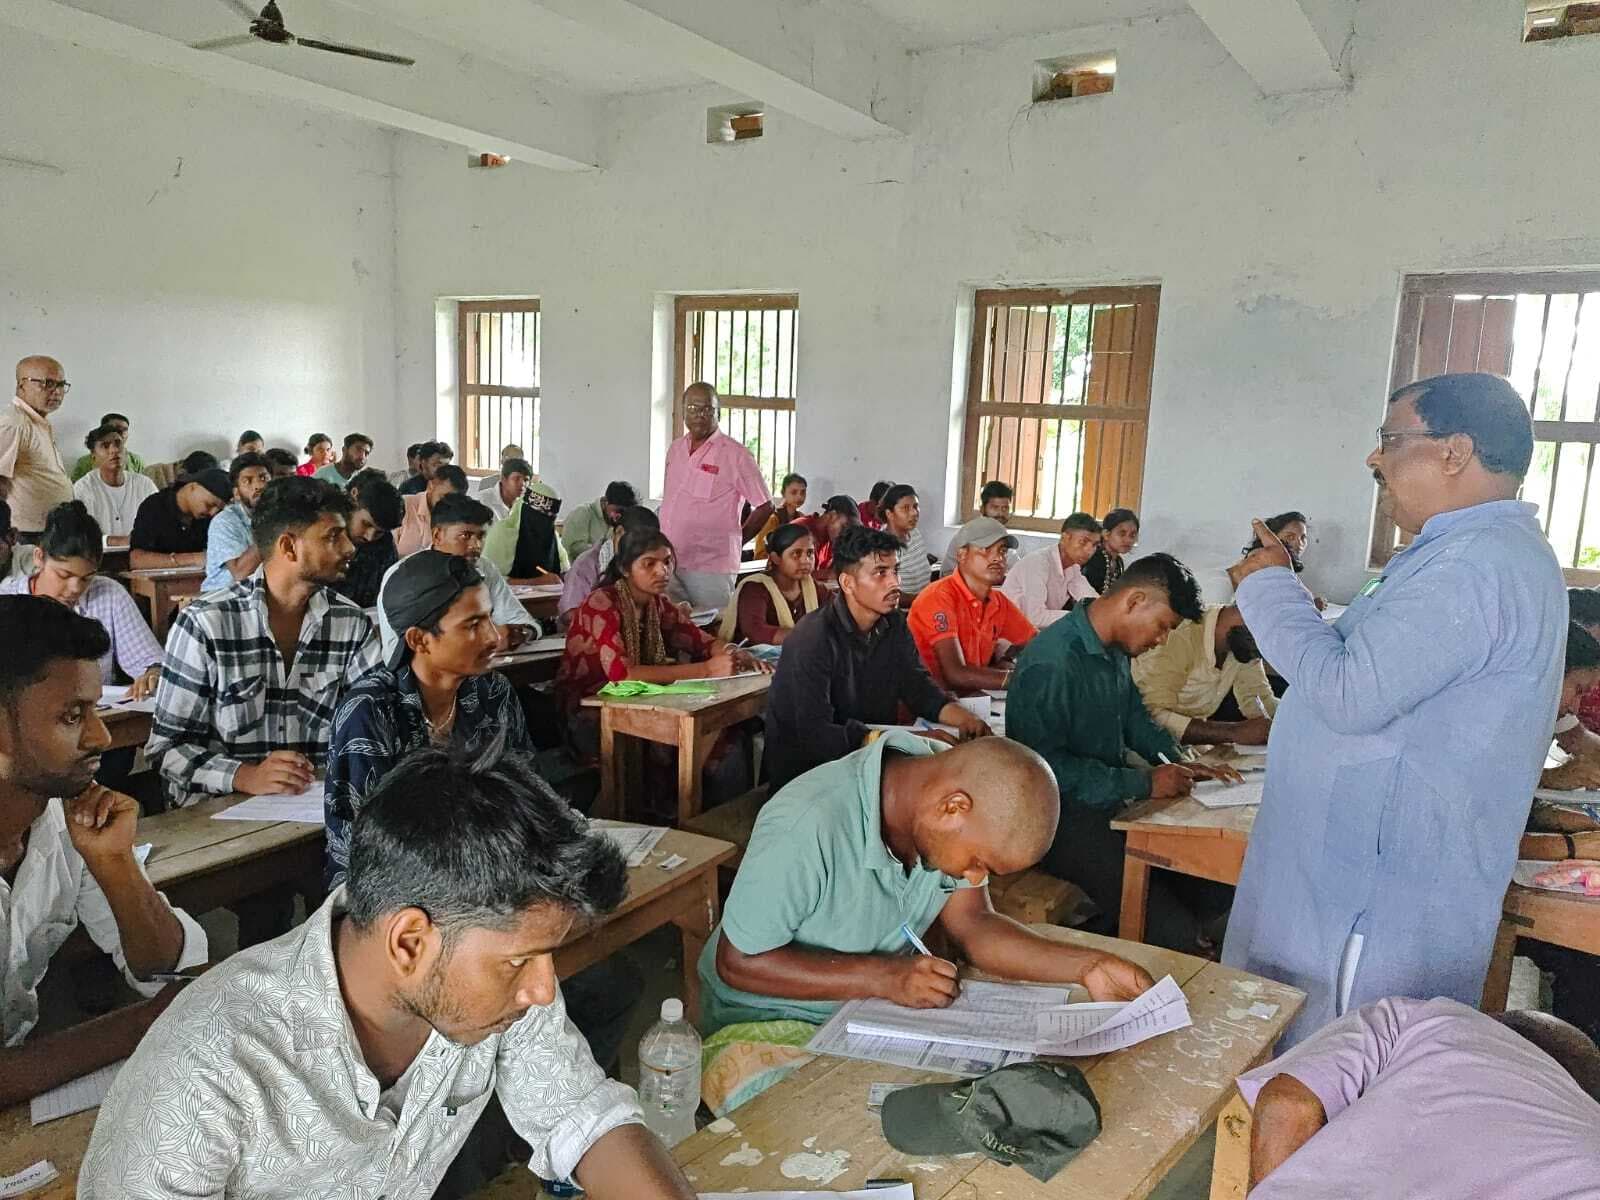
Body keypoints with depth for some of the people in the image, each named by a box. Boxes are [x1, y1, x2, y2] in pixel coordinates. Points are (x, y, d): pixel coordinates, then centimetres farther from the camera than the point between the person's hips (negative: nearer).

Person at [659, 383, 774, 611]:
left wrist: (735, 541, 2)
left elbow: (765, 507, -3)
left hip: (711, 566, -5)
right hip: (668, 561, 6)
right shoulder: (675, 450, 13)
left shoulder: (736, 455, -8)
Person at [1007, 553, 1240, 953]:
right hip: (1065, 817, -9)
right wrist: (1142, 783, -20)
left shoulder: (1115, 650, 8)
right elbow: (1046, 768, -25)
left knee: (1215, 893, -1)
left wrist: (1178, 763, 8)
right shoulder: (1051, 662, -23)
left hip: (1113, 802, 10)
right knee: (1173, 931, -18)